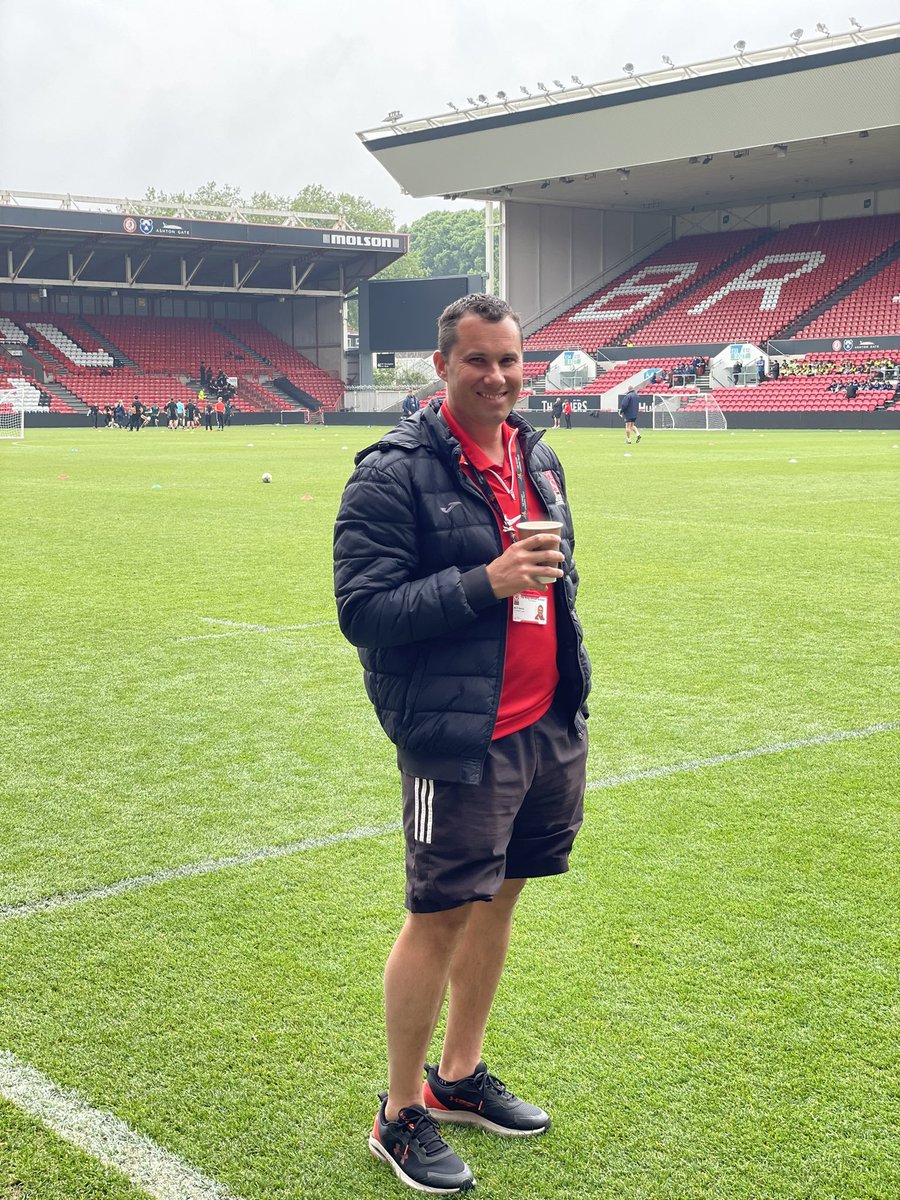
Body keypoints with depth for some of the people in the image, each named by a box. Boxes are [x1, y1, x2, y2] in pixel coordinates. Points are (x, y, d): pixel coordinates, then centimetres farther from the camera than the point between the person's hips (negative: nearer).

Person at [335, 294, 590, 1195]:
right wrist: (487, 583, -25)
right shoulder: (394, 472, -13)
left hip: (546, 729, 7)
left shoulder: (536, 457, 11)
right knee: (440, 914, 0)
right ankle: (401, 1116, 17)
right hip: (458, 742, -7)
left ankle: (459, 1075, 34)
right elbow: (363, 608, -18)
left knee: (498, 895, 16)